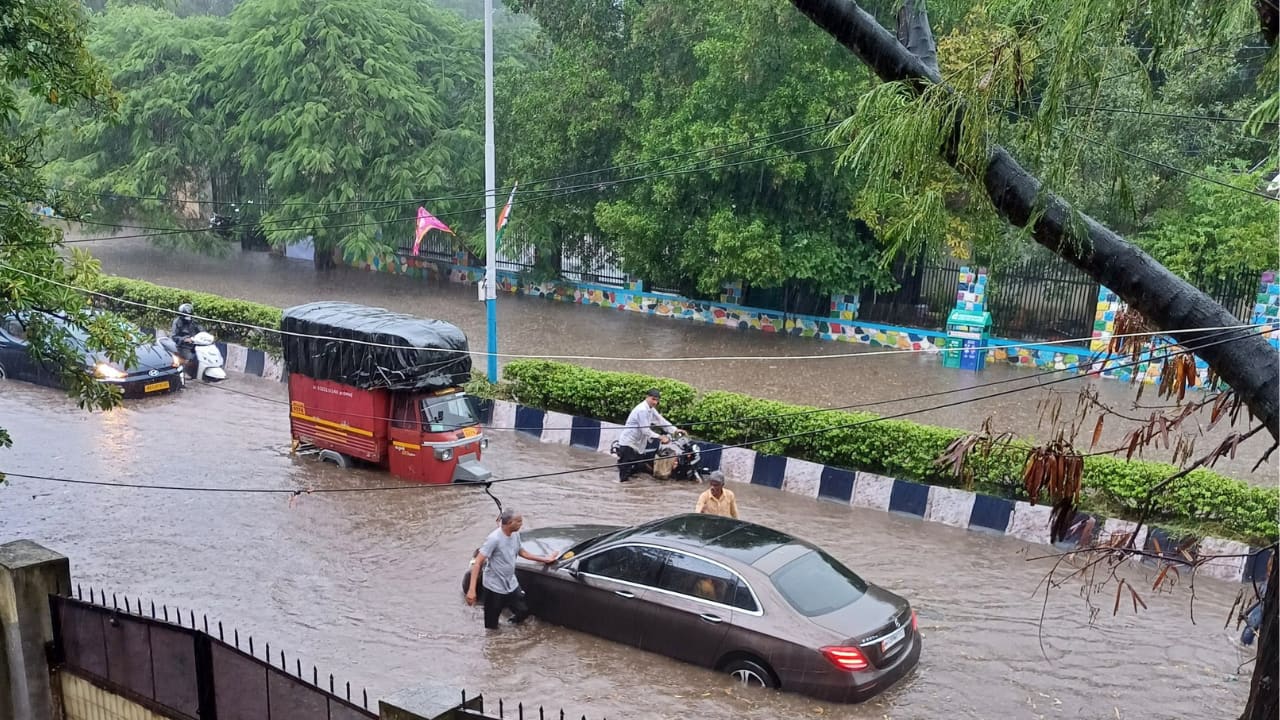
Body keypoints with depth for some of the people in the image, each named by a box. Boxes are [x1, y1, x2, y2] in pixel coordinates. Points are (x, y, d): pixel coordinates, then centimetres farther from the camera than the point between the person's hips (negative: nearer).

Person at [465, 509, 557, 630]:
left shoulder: (515, 535, -2)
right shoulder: (494, 538, -25)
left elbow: (521, 552, 19)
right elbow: (478, 562, -26)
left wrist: (544, 559, 23)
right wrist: (472, 589, -32)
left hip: (511, 585, 7)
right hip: (494, 588, -7)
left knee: (523, 611, 13)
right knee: (491, 626, 1)